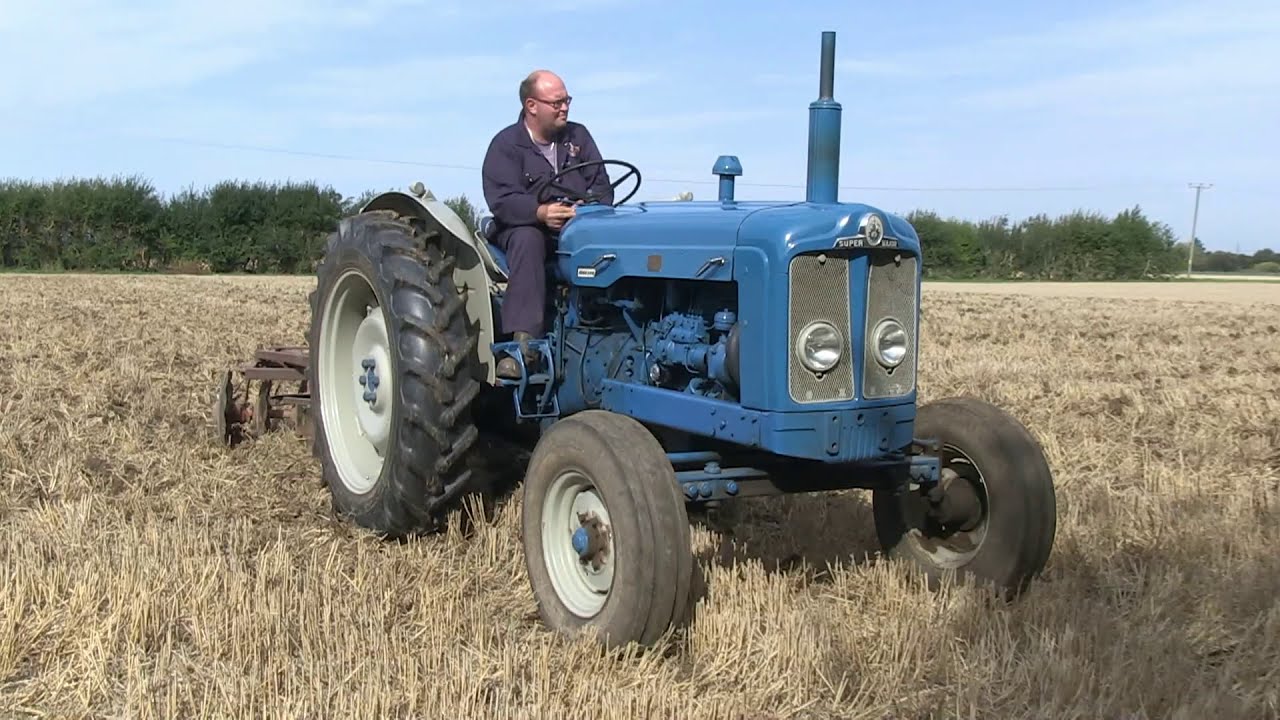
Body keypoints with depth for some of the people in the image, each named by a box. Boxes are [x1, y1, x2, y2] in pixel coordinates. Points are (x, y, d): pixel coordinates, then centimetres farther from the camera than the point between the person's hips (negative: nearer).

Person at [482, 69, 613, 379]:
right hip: (525, 226, -3)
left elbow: (601, 185, 7)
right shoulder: (505, 144, -2)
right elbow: (502, 201, -16)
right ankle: (524, 341, -45)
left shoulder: (578, 136, 13)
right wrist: (541, 213, -35)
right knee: (527, 240, -38)